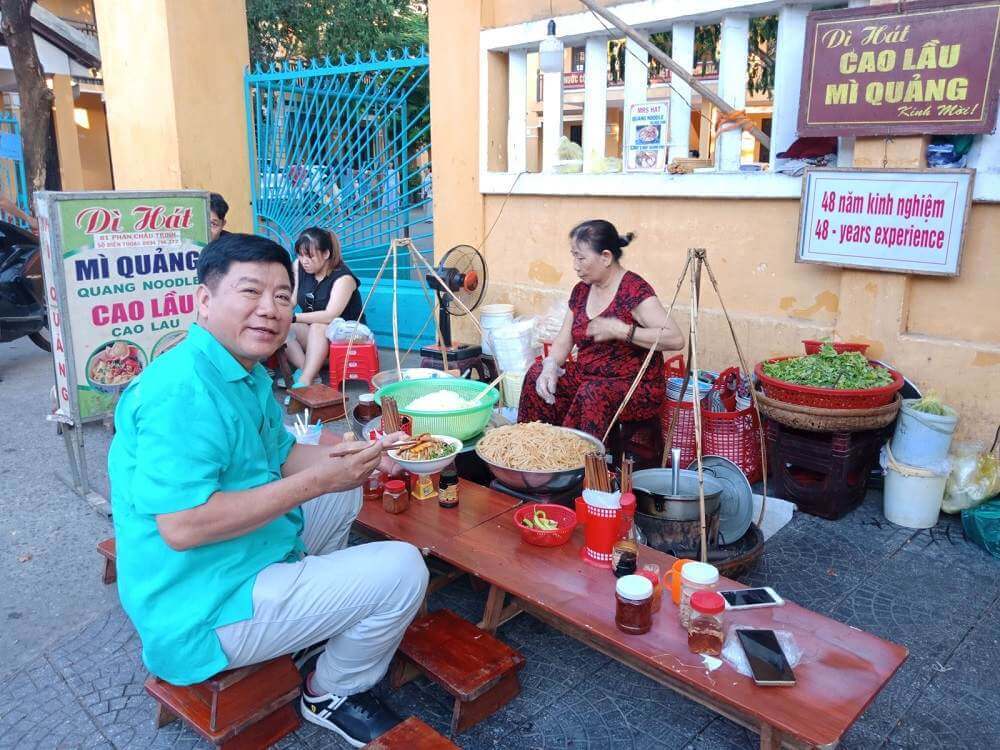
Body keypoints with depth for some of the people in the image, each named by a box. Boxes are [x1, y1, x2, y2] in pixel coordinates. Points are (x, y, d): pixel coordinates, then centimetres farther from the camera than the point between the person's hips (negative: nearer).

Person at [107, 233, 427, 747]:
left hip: (249, 555, 10)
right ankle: (333, 694, 11)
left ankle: (318, 617, 32)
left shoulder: (247, 372, 6)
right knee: (403, 570, -15)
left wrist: (344, 455, -6)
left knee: (344, 492, 22)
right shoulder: (184, 388, -26)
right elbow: (180, 526, -31)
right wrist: (313, 482, -28)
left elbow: (280, 455, 13)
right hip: (206, 612, -10)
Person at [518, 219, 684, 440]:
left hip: (636, 387, -7)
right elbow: (563, 342, 10)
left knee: (593, 394, -34)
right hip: (587, 378, 7)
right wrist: (550, 367, -11)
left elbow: (676, 339, -26)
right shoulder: (581, 291, 7)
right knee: (537, 375, -9)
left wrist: (620, 330, -28)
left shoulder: (634, 291, -16)